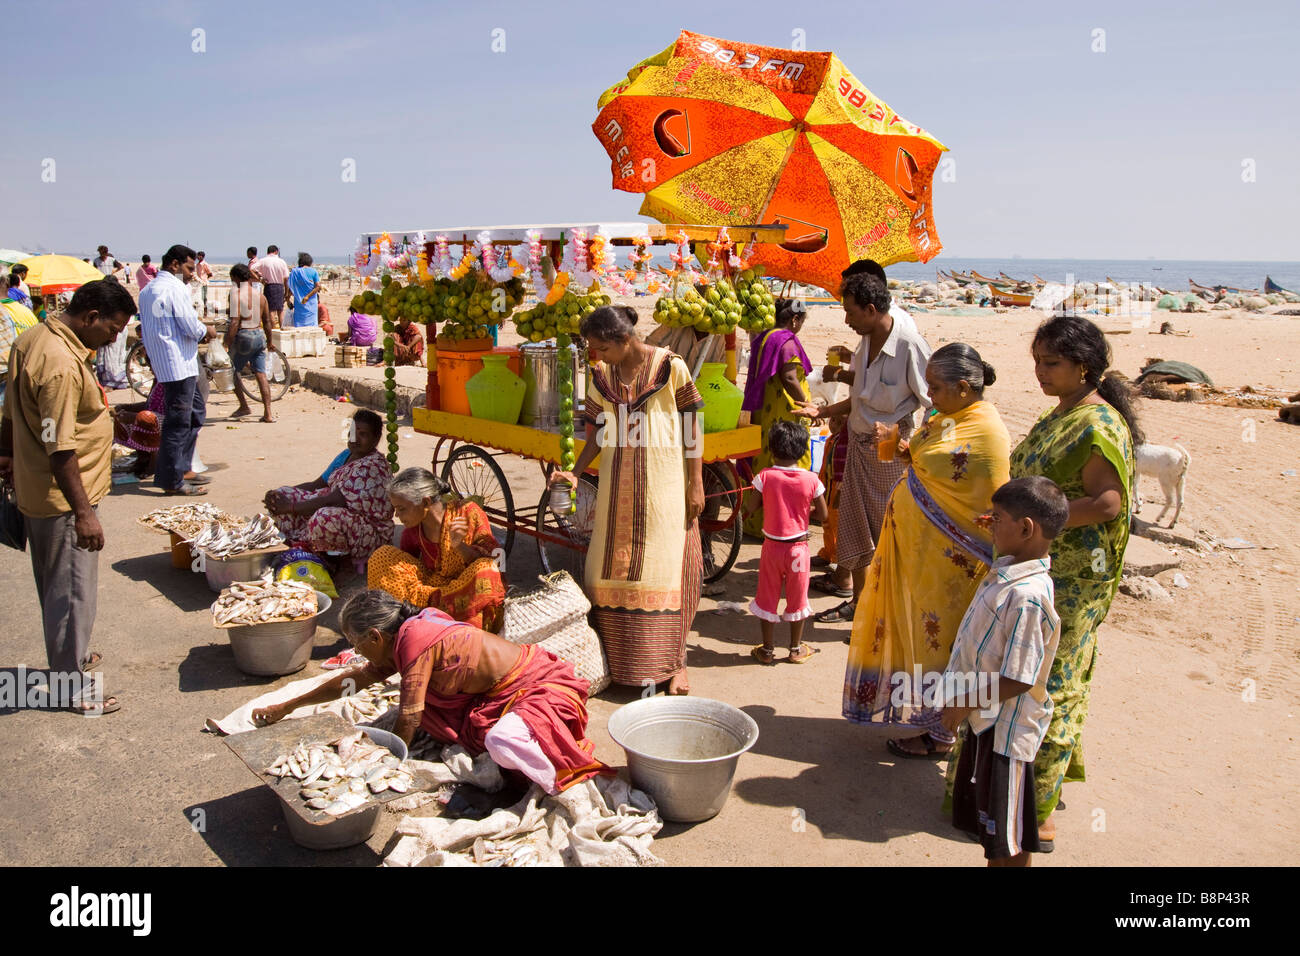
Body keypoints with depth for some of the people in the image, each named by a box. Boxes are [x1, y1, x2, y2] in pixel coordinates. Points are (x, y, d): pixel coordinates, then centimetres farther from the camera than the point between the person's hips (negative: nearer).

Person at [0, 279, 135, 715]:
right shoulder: (62, 365, -27)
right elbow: (60, 447, -28)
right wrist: (83, 512, -25)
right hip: (63, 498, -10)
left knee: (57, 585, 23)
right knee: (73, 590, 2)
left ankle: (70, 655, 41)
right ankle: (72, 686, 15)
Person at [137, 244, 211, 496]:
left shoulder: (147, 290, 16)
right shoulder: (176, 289, -14)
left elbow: (146, 327, 20)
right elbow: (192, 328, -18)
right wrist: (206, 331, 5)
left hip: (160, 362, 10)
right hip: (179, 364, -10)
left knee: (196, 412, 19)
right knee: (178, 422, -4)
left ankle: (181, 469, 23)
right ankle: (172, 481, 2)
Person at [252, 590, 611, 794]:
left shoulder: (415, 640, -22)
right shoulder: (408, 632, 5)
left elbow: (407, 722, -17)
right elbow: (355, 678, 17)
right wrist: (287, 707, 22)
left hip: (542, 685, -10)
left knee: (503, 742, -37)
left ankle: (566, 791, -11)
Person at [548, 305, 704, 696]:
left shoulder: (670, 366, -8)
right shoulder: (601, 375, 4)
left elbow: (691, 427, -4)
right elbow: (596, 432, 10)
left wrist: (695, 484, -6)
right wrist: (575, 473, -3)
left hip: (664, 484, -4)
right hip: (618, 486, 4)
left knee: (664, 566, 0)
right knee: (611, 567, 7)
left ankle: (673, 661, 13)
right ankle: (614, 655, 21)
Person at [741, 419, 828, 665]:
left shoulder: (765, 476, -13)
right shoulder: (811, 480, -10)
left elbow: (749, 509, -8)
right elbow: (823, 515, -3)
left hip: (772, 545, -1)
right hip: (798, 546, 1)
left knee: (767, 597, 13)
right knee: (797, 597, 16)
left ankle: (768, 650, 21)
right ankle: (796, 649, 28)